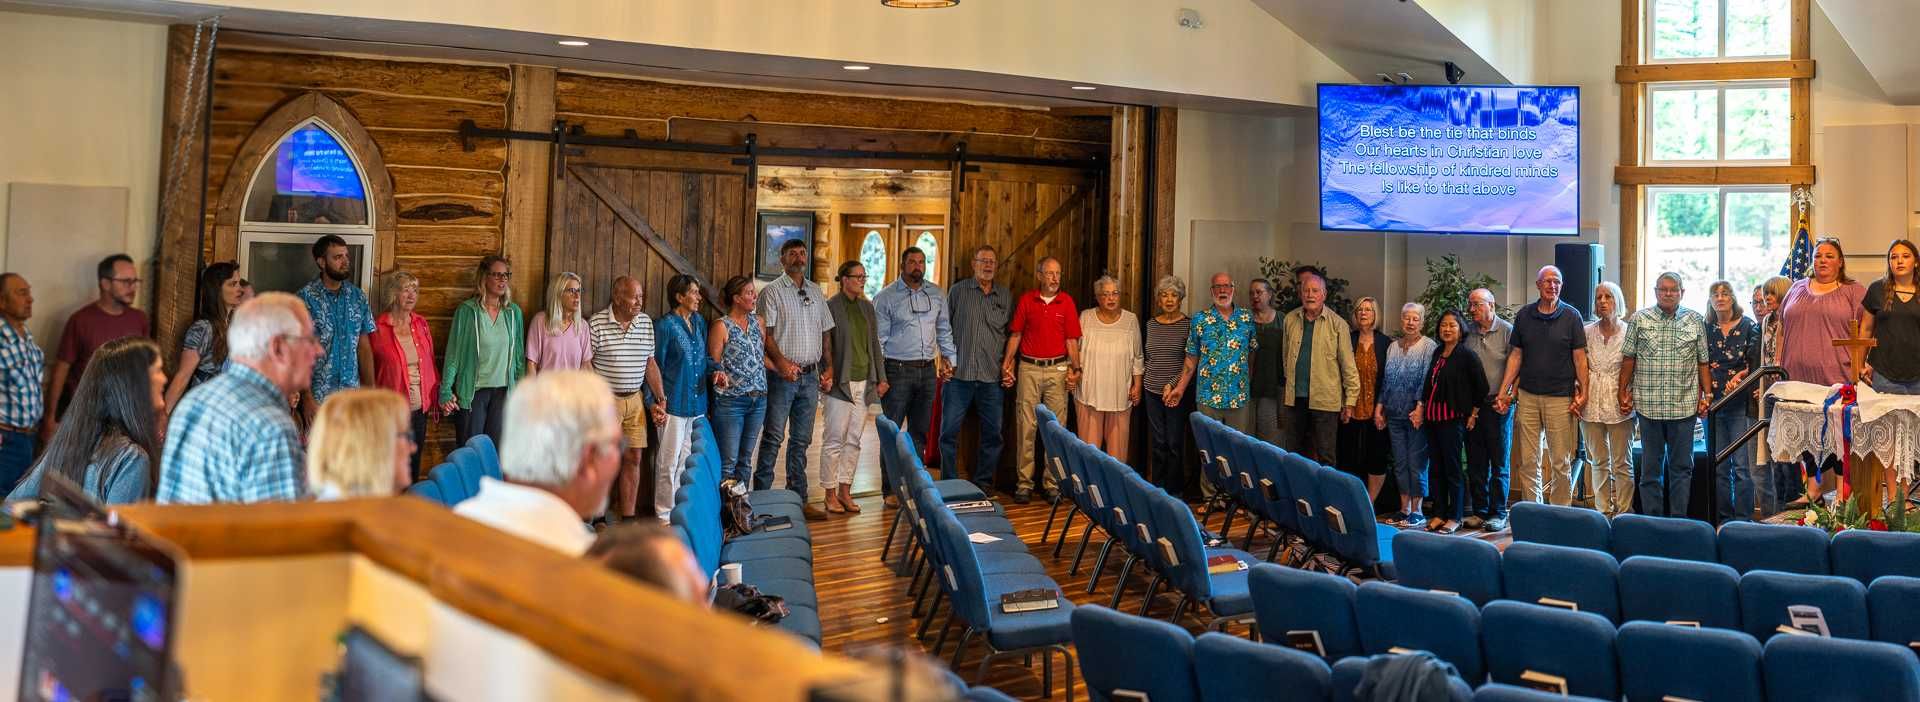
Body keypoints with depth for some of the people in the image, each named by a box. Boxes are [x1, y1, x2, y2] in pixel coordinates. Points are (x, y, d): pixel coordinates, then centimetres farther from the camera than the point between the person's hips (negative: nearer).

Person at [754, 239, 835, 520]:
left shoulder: (816, 292, 15)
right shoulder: (772, 292, -2)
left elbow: (826, 332, 18)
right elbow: (765, 333, -10)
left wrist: (828, 366, 9)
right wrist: (781, 361, -23)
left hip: (811, 376, 5)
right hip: (783, 374, -5)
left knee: (801, 440, 9)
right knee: (773, 438, -6)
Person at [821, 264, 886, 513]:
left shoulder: (867, 307, 13)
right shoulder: (831, 306, -6)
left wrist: (881, 378, 12)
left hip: (864, 382, 6)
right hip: (840, 382, -6)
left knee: (854, 440, 8)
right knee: (834, 440, -3)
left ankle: (845, 491, 16)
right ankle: (830, 494, 5)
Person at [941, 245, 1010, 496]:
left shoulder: (1006, 296, 12)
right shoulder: (958, 291, 5)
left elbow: (1011, 333, 17)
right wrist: (948, 357, -1)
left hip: (992, 376, 2)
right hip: (959, 373, -2)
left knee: (993, 434, 4)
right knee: (949, 432, -2)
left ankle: (983, 483, 17)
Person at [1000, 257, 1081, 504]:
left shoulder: (1067, 302, 3)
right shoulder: (1026, 300, 4)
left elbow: (1072, 339, 3)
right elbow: (1015, 335, 7)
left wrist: (1075, 369, -5)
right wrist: (1006, 365, 0)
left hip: (1057, 369, 0)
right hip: (1028, 369, 0)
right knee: (1026, 428, 1)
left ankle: (1051, 483, 8)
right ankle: (1024, 483, 6)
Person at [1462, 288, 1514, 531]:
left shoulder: (1507, 331, -4)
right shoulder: (1467, 333, 8)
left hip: (1498, 405, -4)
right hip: (1471, 405, 4)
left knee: (1499, 464, 2)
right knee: (1475, 463, 9)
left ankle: (1498, 514, 8)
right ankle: (1479, 511, 17)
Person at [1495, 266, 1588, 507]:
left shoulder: (1571, 316, 0)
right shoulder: (1523, 315, 7)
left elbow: (1579, 356, -1)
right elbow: (1516, 356, 9)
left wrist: (1583, 392, -8)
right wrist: (1503, 392, 4)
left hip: (1560, 397, -3)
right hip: (1527, 396, 3)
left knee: (1561, 462, 1)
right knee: (1528, 461, 5)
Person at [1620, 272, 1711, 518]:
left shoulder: (1696, 321, 6)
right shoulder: (1639, 320, 4)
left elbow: (1703, 362, 7)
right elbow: (1628, 359, 6)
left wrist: (1707, 395, 2)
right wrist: (1624, 392, 3)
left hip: (1684, 405, 0)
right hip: (1648, 403, 0)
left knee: (1682, 466, 6)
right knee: (1651, 466, 6)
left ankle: (1679, 521, 13)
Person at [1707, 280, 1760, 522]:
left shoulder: (1749, 327, 2)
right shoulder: (1706, 330, 11)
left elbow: (1756, 366, 0)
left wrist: (1739, 378, -16)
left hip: (1741, 404, -3)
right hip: (1713, 403, 3)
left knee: (1741, 464, -7)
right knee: (1718, 466, 5)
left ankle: (1743, 518, -3)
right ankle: (1724, 518, 12)